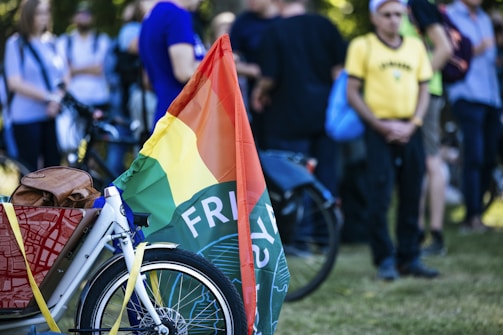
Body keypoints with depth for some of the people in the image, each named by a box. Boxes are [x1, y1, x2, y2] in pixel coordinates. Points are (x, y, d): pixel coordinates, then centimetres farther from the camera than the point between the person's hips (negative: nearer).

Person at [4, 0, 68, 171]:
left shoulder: (51, 42, 10)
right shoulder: (16, 44, -4)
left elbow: (64, 77, 9)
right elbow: (15, 83, -11)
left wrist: (58, 99, -12)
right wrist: (48, 97, -17)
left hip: (53, 115, 4)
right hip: (26, 117, -4)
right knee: (30, 171, -1)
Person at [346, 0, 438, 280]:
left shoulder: (416, 46, 11)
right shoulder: (362, 46, 1)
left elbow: (423, 89, 12)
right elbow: (353, 92, -2)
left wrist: (412, 124, -5)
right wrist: (381, 125, -10)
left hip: (410, 130, 4)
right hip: (379, 129, -3)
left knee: (412, 196, 5)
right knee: (380, 197, -6)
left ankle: (409, 257, 13)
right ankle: (385, 259, 0)